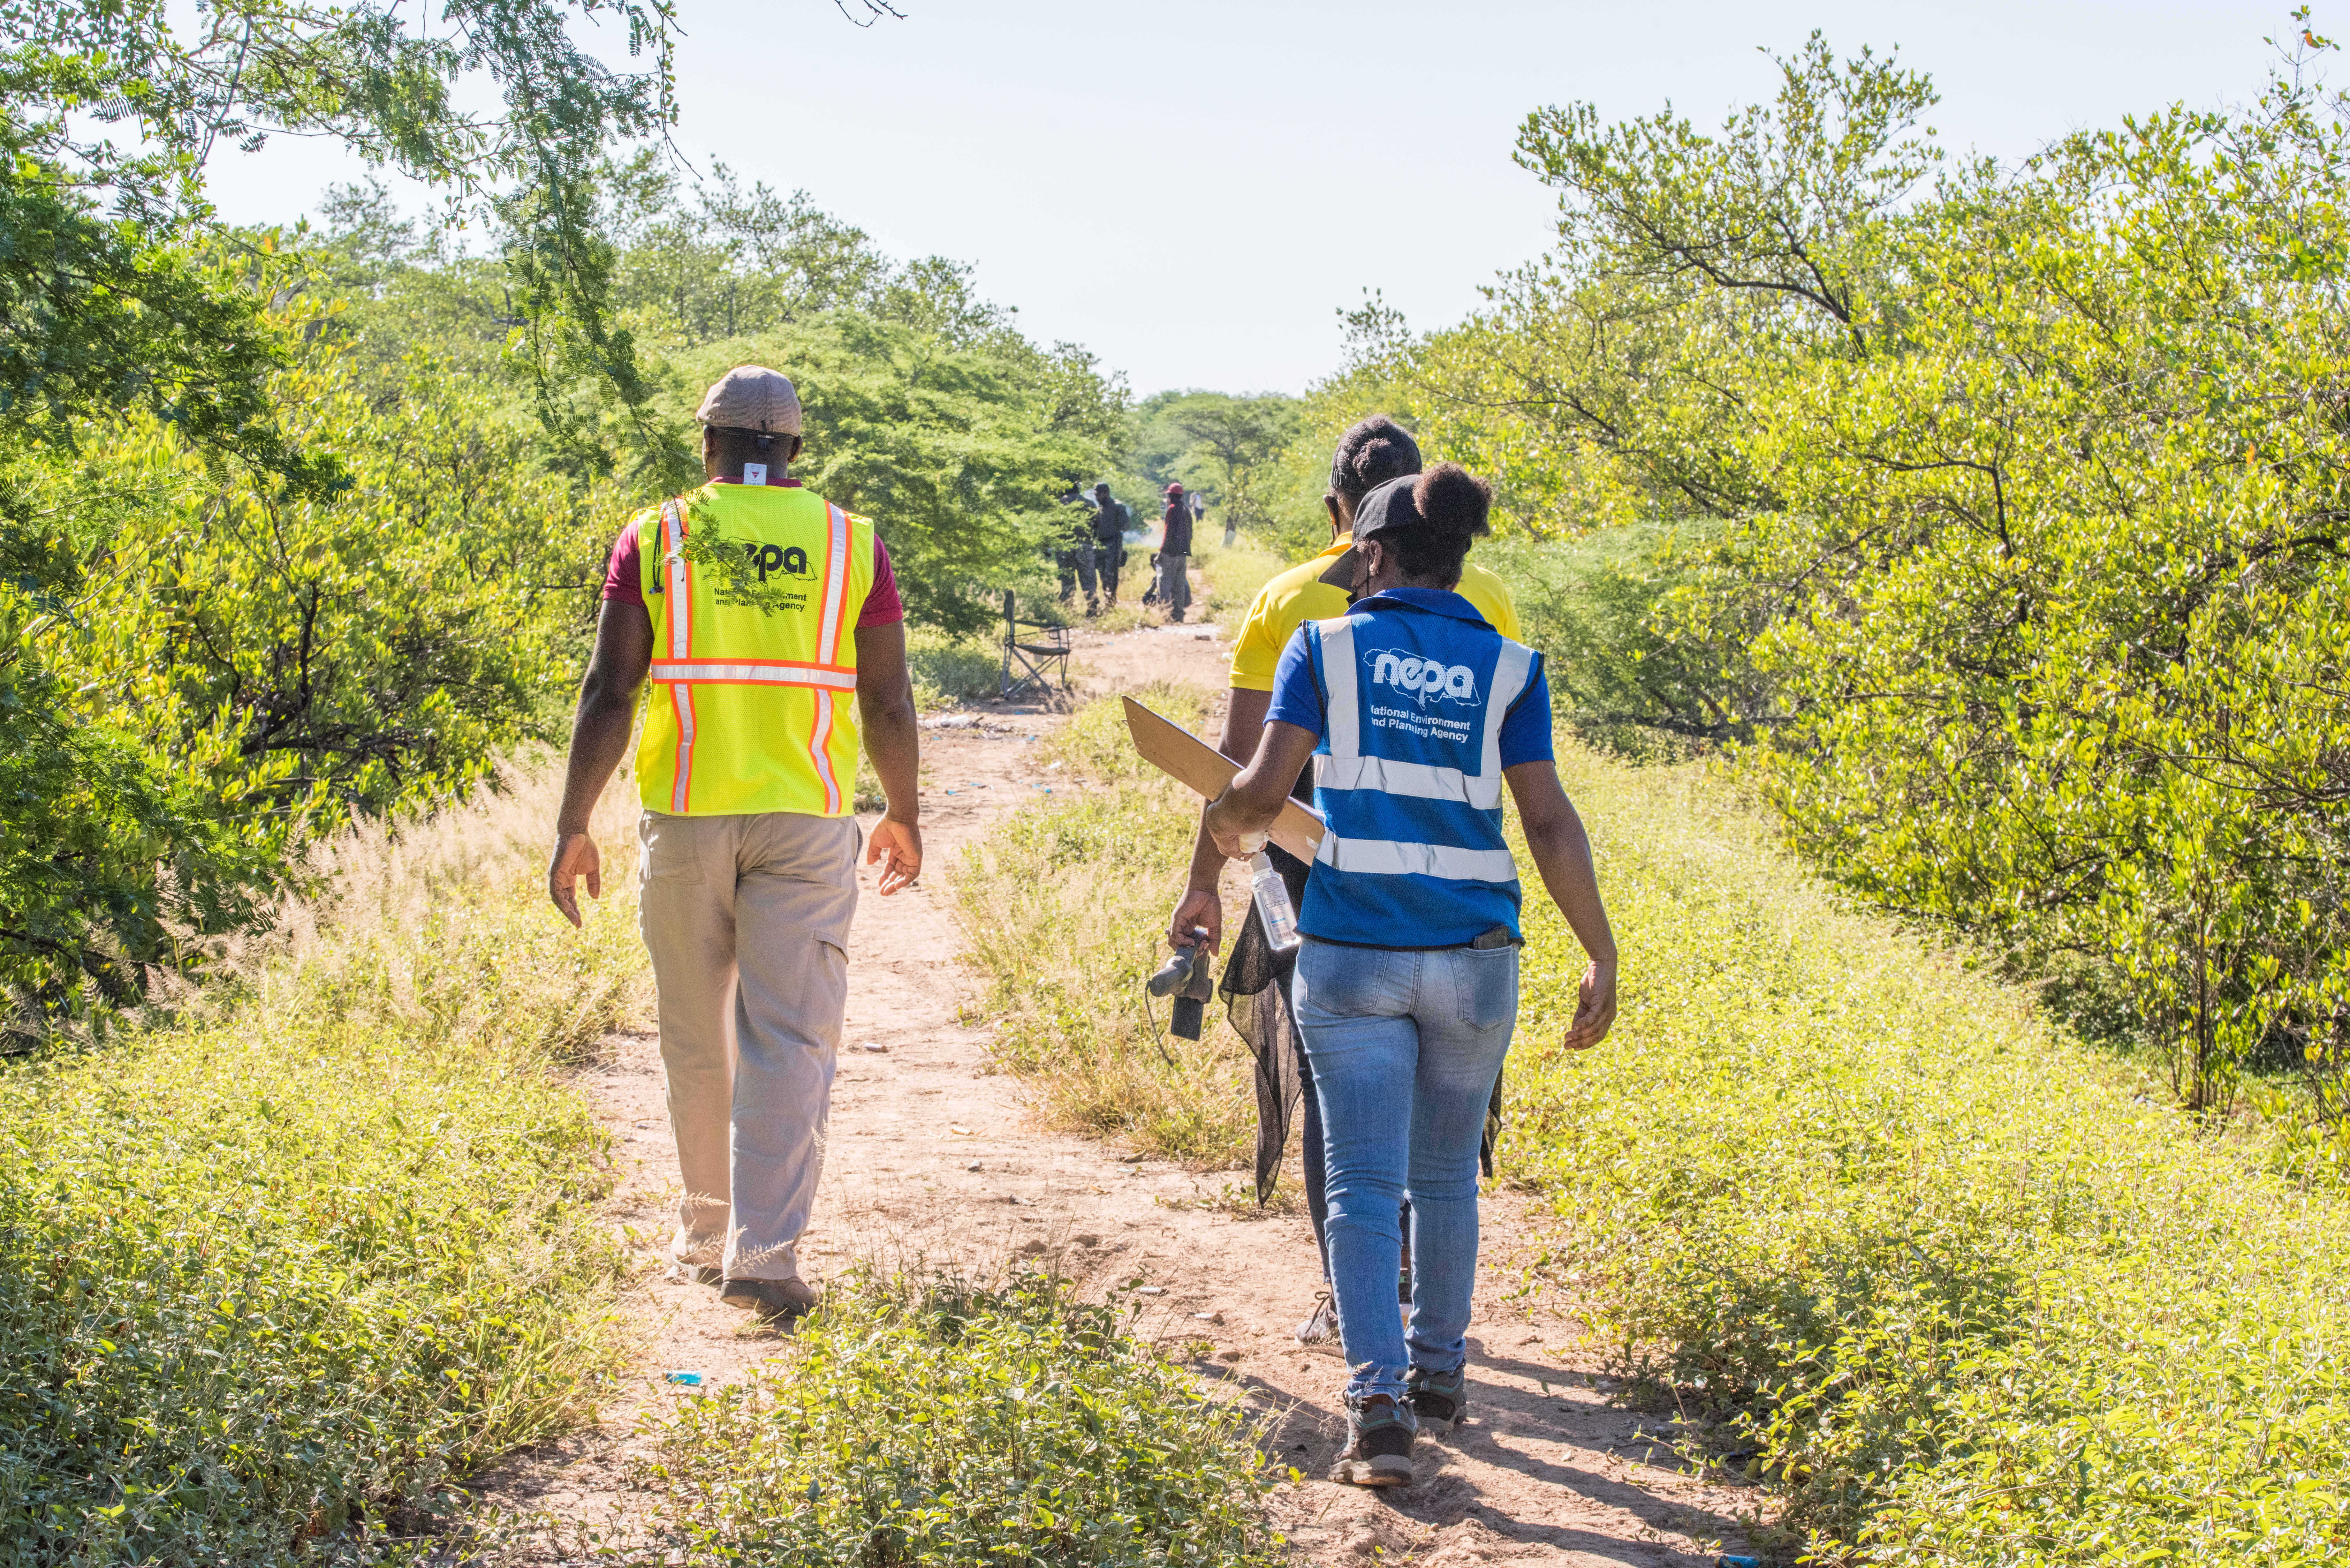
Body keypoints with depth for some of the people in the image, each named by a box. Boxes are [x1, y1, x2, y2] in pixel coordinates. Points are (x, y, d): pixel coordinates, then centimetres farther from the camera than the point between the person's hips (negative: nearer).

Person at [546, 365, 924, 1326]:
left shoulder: (655, 538, 3)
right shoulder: (850, 544, 4)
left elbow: (610, 690, -4)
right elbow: (888, 704, 4)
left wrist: (574, 824, -1)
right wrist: (905, 816, 18)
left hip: (685, 818, 1)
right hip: (806, 823, -1)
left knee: (697, 1039, 15)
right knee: (790, 1040, -2)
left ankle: (707, 1236, 28)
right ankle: (763, 1253, -11)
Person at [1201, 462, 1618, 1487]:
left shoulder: (1325, 648, -1)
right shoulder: (1507, 669, 2)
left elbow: (1264, 787, -8)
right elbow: (1549, 823, -5)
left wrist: (1225, 822, 15)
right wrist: (1602, 957, -3)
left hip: (1351, 952, -2)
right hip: (1473, 953, 2)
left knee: (1365, 1183, 1)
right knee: (1446, 1175, 19)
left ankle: (1379, 1405, -10)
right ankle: (1439, 1375, 31)